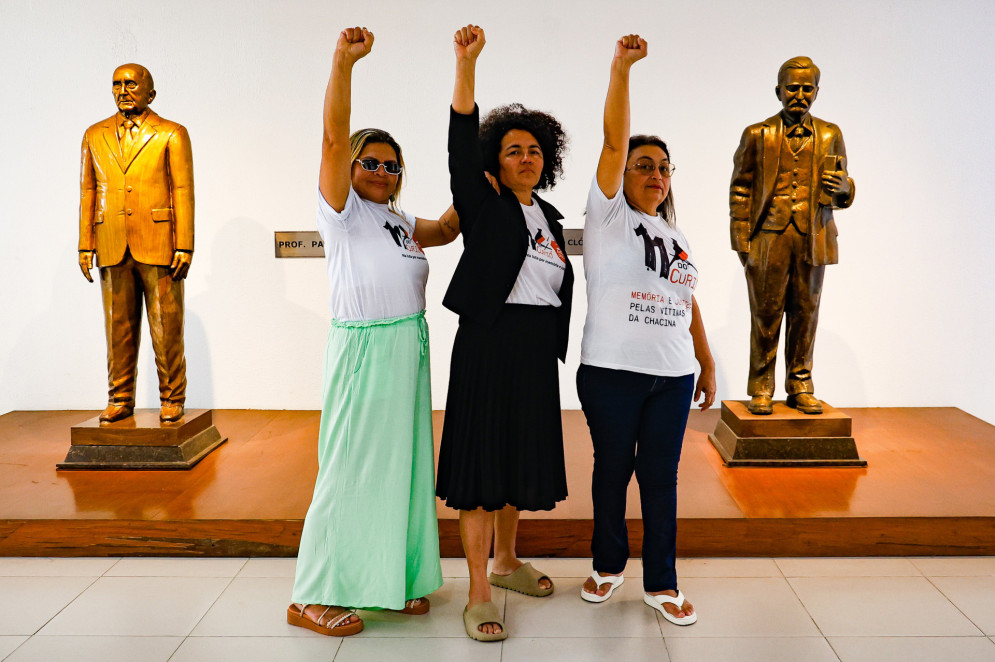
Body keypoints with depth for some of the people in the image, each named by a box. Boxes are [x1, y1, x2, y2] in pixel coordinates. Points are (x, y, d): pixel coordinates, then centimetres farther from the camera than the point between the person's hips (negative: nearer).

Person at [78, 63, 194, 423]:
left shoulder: (171, 134, 4)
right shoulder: (94, 135, 15)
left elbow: (183, 192, -2)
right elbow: (87, 191, 14)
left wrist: (184, 246, -9)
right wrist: (85, 245, 7)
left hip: (158, 245, -3)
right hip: (113, 247, 3)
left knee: (167, 328, 0)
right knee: (118, 327, 7)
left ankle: (172, 400, 12)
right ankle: (120, 400, 17)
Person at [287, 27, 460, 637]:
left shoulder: (400, 221, 18)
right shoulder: (342, 209, -3)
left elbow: (447, 229, 27)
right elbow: (335, 136, -14)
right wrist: (344, 61, -23)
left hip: (410, 346, 7)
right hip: (363, 347, -7)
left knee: (404, 462, 10)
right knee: (352, 468, -3)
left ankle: (397, 577, 23)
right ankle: (314, 597, 9)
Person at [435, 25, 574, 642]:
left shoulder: (551, 217, 15)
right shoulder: (484, 205, -1)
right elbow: (461, 143, -16)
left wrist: (555, 347, 14)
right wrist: (467, 63, -24)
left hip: (538, 348, 6)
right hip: (489, 342, -6)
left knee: (520, 456, 16)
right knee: (483, 460, -3)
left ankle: (507, 561, 35)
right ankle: (479, 594, 6)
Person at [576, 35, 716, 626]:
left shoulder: (677, 237, 15)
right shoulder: (608, 216, 0)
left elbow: (689, 305, 19)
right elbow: (614, 142, -11)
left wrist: (708, 364, 17)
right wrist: (621, 68, -19)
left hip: (673, 376, 4)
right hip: (612, 372, -4)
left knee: (661, 476, 8)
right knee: (612, 468, 9)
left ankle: (662, 583, 19)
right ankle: (609, 565, 28)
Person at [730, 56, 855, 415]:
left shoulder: (830, 135, 13)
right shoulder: (757, 134, 6)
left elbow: (843, 190, 17)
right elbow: (740, 189, 4)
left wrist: (843, 187, -9)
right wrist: (742, 241, -3)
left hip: (813, 240, 2)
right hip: (768, 239, -2)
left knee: (805, 315, 7)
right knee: (766, 315, 1)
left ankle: (801, 387, 18)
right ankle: (761, 389, 11)